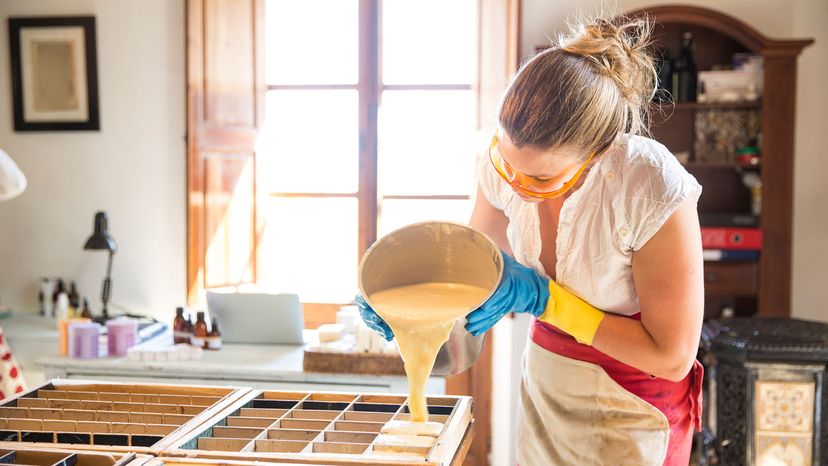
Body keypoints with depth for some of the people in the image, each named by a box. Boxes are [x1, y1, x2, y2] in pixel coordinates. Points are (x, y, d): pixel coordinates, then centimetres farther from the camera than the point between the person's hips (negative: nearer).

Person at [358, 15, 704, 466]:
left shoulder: (653, 190, -29)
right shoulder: (503, 161, -15)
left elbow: (672, 357, -22)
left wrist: (541, 297, -27)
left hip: (632, 406, -4)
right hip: (544, 380, 5)